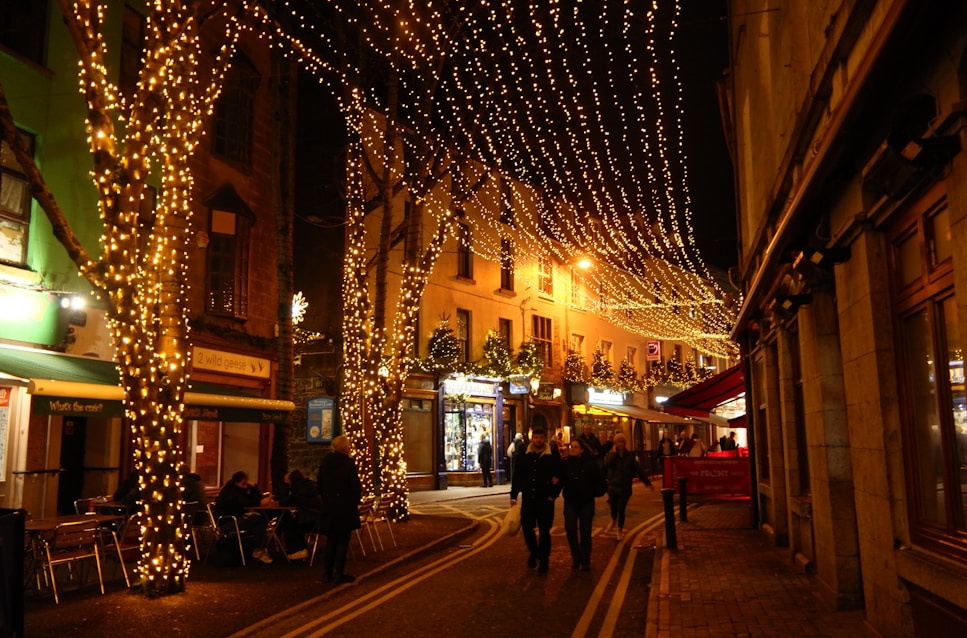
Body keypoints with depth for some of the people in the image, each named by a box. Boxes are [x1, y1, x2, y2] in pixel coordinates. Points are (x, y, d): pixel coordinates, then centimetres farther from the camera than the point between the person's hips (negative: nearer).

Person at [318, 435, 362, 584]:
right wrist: (356, 500, 4)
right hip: (345, 507, -5)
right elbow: (356, 486, -13)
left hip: (328, 506, 5)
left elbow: (320, 485, 9)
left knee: (331, 540, 14)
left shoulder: (325, 462, 3)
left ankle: (327, 573, 15)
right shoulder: (349, 463, -14)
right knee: (343, 541, 4)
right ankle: (338, 573, 5)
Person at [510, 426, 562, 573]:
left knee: (544, 531, 3)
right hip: (528, 499, 2)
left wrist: (553, 495, -6)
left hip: (545, 500, -2)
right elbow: (517, 477, 6)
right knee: (527, 528, 6)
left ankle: (543, 561, 15)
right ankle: (533, 553, 32)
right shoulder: (524, 457, 2)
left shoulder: (553, 457, -4)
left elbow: (560, 478, 1)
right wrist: (513, 496, 4)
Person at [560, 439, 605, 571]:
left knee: (585, 531, 4)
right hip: (570, 501, 1)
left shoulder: (591, 462, -9)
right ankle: (576, 555, 12)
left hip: (587, 502, -1)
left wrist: (592, 490, -7)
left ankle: (585, 560, 17)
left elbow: (600, 479, -4)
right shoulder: (566, 463, -5)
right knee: (570, 528, -10)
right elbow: (561, 480, -4)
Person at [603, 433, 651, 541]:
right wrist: (614, 452, -21)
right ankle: (614, 521, 37)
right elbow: (606, 464, -23)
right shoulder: (611, 455, -3)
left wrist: (647, 482, 1)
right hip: (613, 487, 0)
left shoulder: (629, 456, 0)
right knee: (614, 509, 0)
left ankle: (620, 530, 28)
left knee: (621, 510, 2)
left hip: (625, 488, 0)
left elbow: (638, 469, 2)